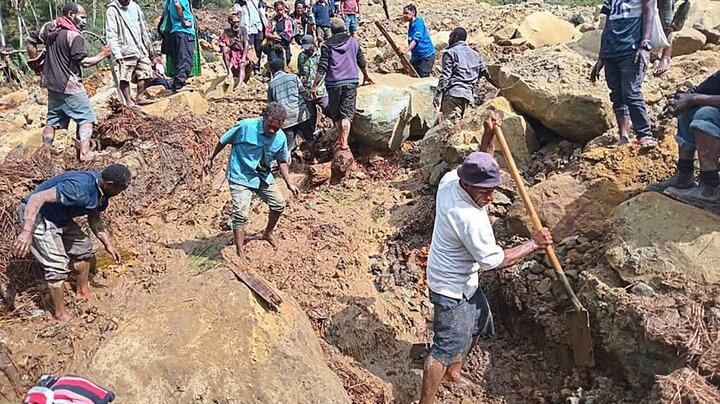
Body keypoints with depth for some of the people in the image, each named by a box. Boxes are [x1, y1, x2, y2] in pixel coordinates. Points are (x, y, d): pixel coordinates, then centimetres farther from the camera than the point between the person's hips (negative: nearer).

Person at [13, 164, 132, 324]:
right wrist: (27, 232, -44)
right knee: (58, 265, -11)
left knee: (83, 247, 16)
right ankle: (61, 314, 5)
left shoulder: (102, 191, -6)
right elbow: (37, 198, -38)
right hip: (36, 214, -9)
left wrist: (108, 243, 5)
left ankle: (83, 292, 35)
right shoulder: (79, 188, -35)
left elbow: (94, 218, 10)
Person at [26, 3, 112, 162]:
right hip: (69, 86, -8)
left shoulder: (48, 27, 8)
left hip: (52, 84, 8)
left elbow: (31, 45, 14)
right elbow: (84, 62, -21)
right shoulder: (74, 35, -16)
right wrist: (101, 55, -8)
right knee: (86, 117, 0)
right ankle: (85, 152, -9)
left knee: (53, 119, 17)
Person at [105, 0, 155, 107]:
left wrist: (149, 48, 19)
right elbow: (111, 35, -11)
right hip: (126, 51, -6)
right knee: (125, 78, -5)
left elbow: (143, 28, 20)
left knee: (146, 74, 7)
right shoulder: (112, 10, -5)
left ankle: (140, 97, 18)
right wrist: (117, 54, -20)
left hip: (141, 50, 6)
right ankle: (129, 101, 3)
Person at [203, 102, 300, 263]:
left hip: (264, 176, 5)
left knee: (279, 204, 10)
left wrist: (289, 183, 1)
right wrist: (210, 159, 1)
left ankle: (268, 233, 37)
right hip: (240, 177, -5)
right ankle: (240, 252, -2)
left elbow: (281, 161, 7)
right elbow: (223, 141, -8)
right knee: (241, 214, -13)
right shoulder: (245, 126, -24)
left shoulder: (281, 138, -9)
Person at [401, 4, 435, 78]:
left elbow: (415, 40, -28)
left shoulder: (418, 23, -14)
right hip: (416, 56, 9)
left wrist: (405, 51, -40)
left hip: (426, 55, -9)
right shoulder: (410, 25, 12)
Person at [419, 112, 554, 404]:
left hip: (465, 280, 10)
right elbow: (493, 260, -24)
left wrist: (489, 136, -7)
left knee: (479, 324, 27)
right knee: (447, 346, 1)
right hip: (451, 288, -10)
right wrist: (533, 244, -15)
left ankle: (453, 372, 47)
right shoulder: (471, 219, -35)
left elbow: (481, 166, 9)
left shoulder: (450, 179, -12)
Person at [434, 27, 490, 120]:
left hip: (453, 92, -7)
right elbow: (484, 72, 25)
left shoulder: (450, 52, 4)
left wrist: (438, 94, -11)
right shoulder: (475, 54, 23)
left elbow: (445, 75, -7)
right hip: (467, 94, 7)